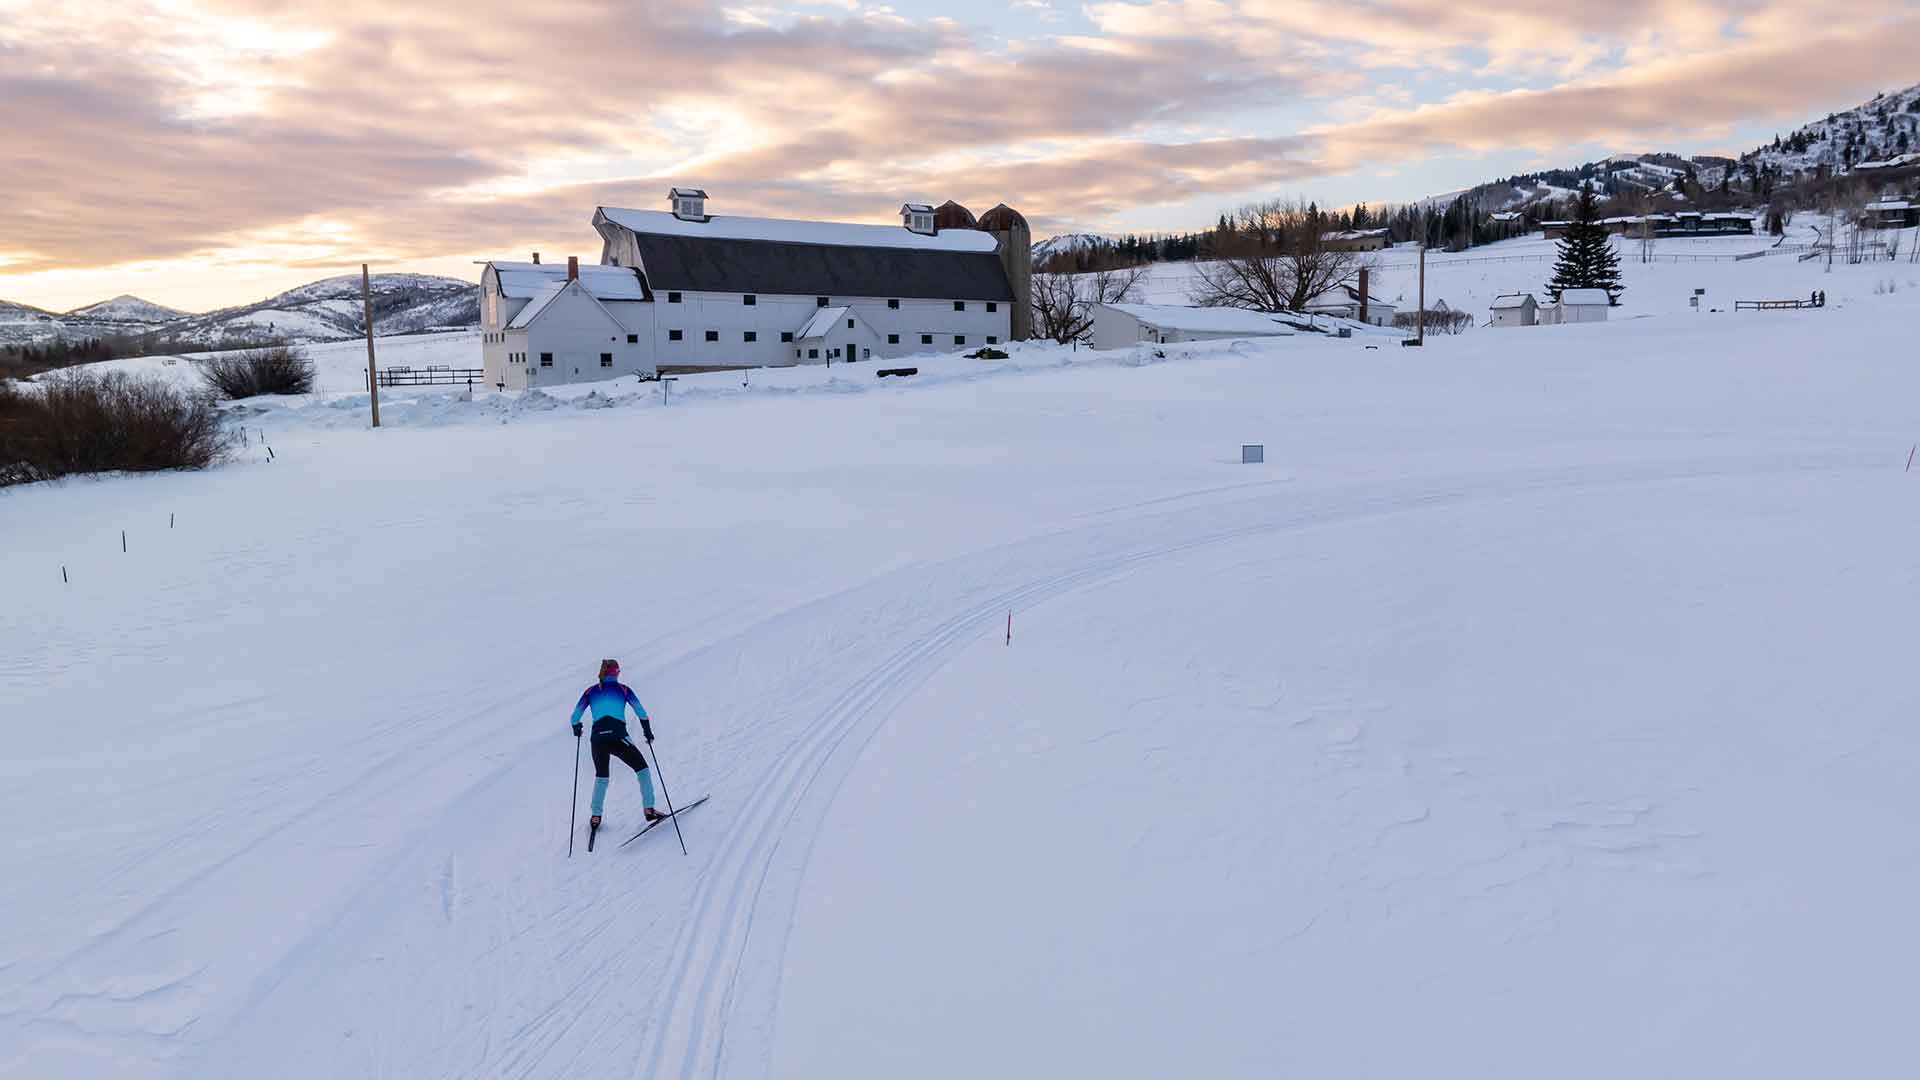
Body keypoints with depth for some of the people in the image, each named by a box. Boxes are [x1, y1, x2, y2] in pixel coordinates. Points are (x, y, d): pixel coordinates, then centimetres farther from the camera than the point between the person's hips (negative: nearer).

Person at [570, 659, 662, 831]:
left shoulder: (591, 691, 13)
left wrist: (576, 730, 32)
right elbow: (641, 712, 2)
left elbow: (575, 717, 11)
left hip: (598, 739, 3)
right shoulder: (623, 688, 7)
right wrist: (648, 731, 15)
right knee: (642, 769, 13)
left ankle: (596, 817, 16)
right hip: (618, 737, -2)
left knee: (601, 777, 23)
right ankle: (648, 809, 4)